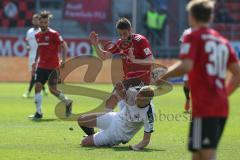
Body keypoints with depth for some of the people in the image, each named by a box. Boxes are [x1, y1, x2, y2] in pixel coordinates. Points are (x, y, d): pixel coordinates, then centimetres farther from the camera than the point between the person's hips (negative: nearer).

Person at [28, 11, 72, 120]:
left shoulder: (54, 34, -10)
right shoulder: (38, 36, 9)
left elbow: (64, 46, -7)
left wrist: (63, 60, -15)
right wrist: (36, 61, 17)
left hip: (53, 67, -5)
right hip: (41, 66, 6)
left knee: (53, 89, -4)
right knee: (37, 86, -5)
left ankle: (67, 102, 22)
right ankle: (38, 112, 0)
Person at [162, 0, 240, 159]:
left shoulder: (193, 37, -2)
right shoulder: (223, 41, 18)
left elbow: (186, 66, -18)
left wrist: (162, 76, -5)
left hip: (204, 108, -7)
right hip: (222, 107, 7)